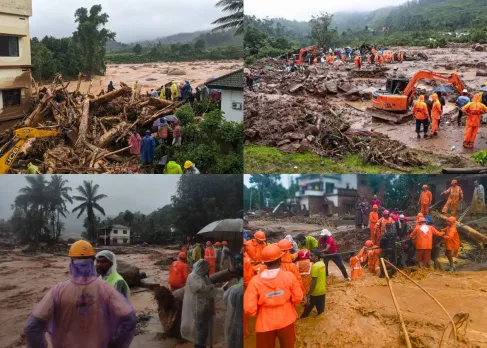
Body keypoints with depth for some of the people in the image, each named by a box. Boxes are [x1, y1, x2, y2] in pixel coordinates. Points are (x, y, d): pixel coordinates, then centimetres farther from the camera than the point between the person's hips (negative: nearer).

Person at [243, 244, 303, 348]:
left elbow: (249, 309, -18)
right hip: (286, 321, 1)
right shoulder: (289, 276, -16)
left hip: (265, 323, 0)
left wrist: (259, 311, 4)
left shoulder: (255, 281, -18)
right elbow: (297, 298, -5)